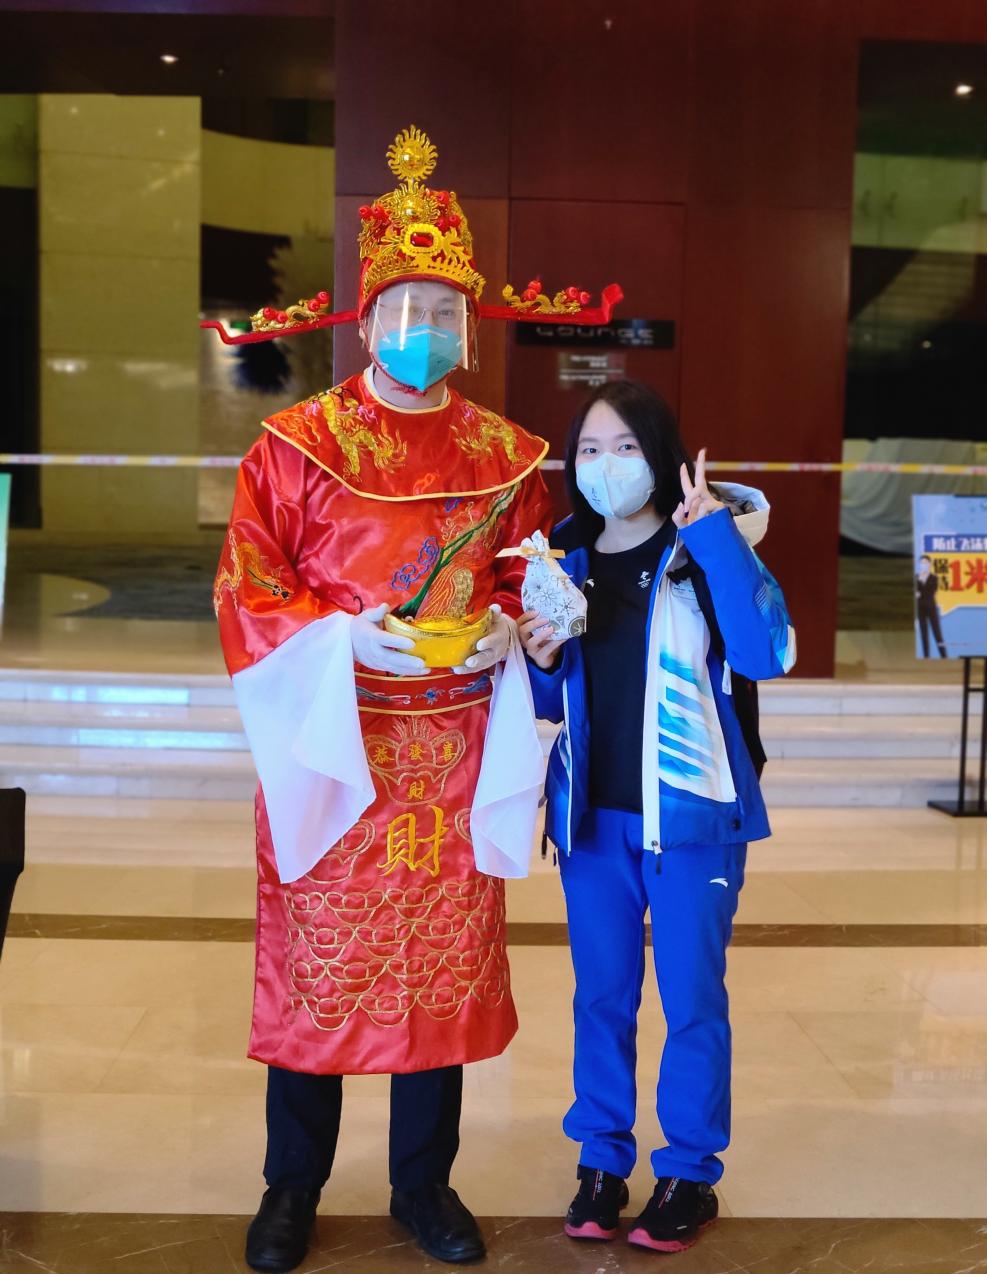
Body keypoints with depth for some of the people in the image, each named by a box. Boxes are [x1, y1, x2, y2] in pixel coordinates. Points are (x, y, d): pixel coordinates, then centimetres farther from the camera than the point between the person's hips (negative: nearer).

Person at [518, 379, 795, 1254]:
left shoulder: (706, 552, -8)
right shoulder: (564, 561, 6)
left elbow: (768, 653, -25)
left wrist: (714, 534, -26)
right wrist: (542, 661, -8)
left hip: (689, 815, -4)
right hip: (593, 816, 4)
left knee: (692, 999, 8)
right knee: (602, 996, 14)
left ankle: (690, 1175, 25)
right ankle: (601, 1162, 31)